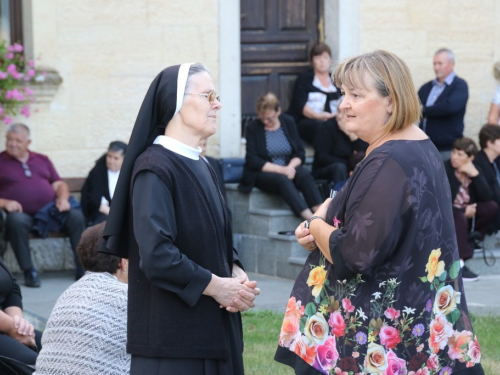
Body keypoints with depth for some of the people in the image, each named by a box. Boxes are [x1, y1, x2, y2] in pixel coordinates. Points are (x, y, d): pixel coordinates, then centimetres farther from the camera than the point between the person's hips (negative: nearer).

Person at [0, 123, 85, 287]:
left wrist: (63, 198, -2)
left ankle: (83, 268, -18)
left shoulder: (42, 160, 22)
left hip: (50, 210, 3)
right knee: (17, 221, -38)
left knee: (76, 216, -23)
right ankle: (29, 272, -27)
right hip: (22, 213, -3)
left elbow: (59, 184, 21)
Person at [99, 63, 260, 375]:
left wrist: (236, 274, -2)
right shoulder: (155, 168, -14)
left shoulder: (201, 167, 13)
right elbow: (156, 254, -24)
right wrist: (215, 285, -15)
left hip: (212, 327, 8)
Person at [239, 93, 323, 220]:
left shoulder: (288, 122, 8)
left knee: (304, 173, -30)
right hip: (262, 174, -3)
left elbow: (300, 152, 6)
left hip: (288, 169, 3)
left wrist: (291, 166, -17)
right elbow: (252, 160, -10)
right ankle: (310, 220, -50)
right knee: (283, 179, -35)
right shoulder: (253, 128, -2)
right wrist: (281, 170, -19)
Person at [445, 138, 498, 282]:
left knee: (492, 207, -19)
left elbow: (487, 198, -12)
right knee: (460, 218, -38)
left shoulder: (475, 170, 0)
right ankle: (459, 263, -43)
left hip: (467, 211, 5)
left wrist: (475, 175, -22)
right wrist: (464, 211, -17)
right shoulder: (445, 169, -15)